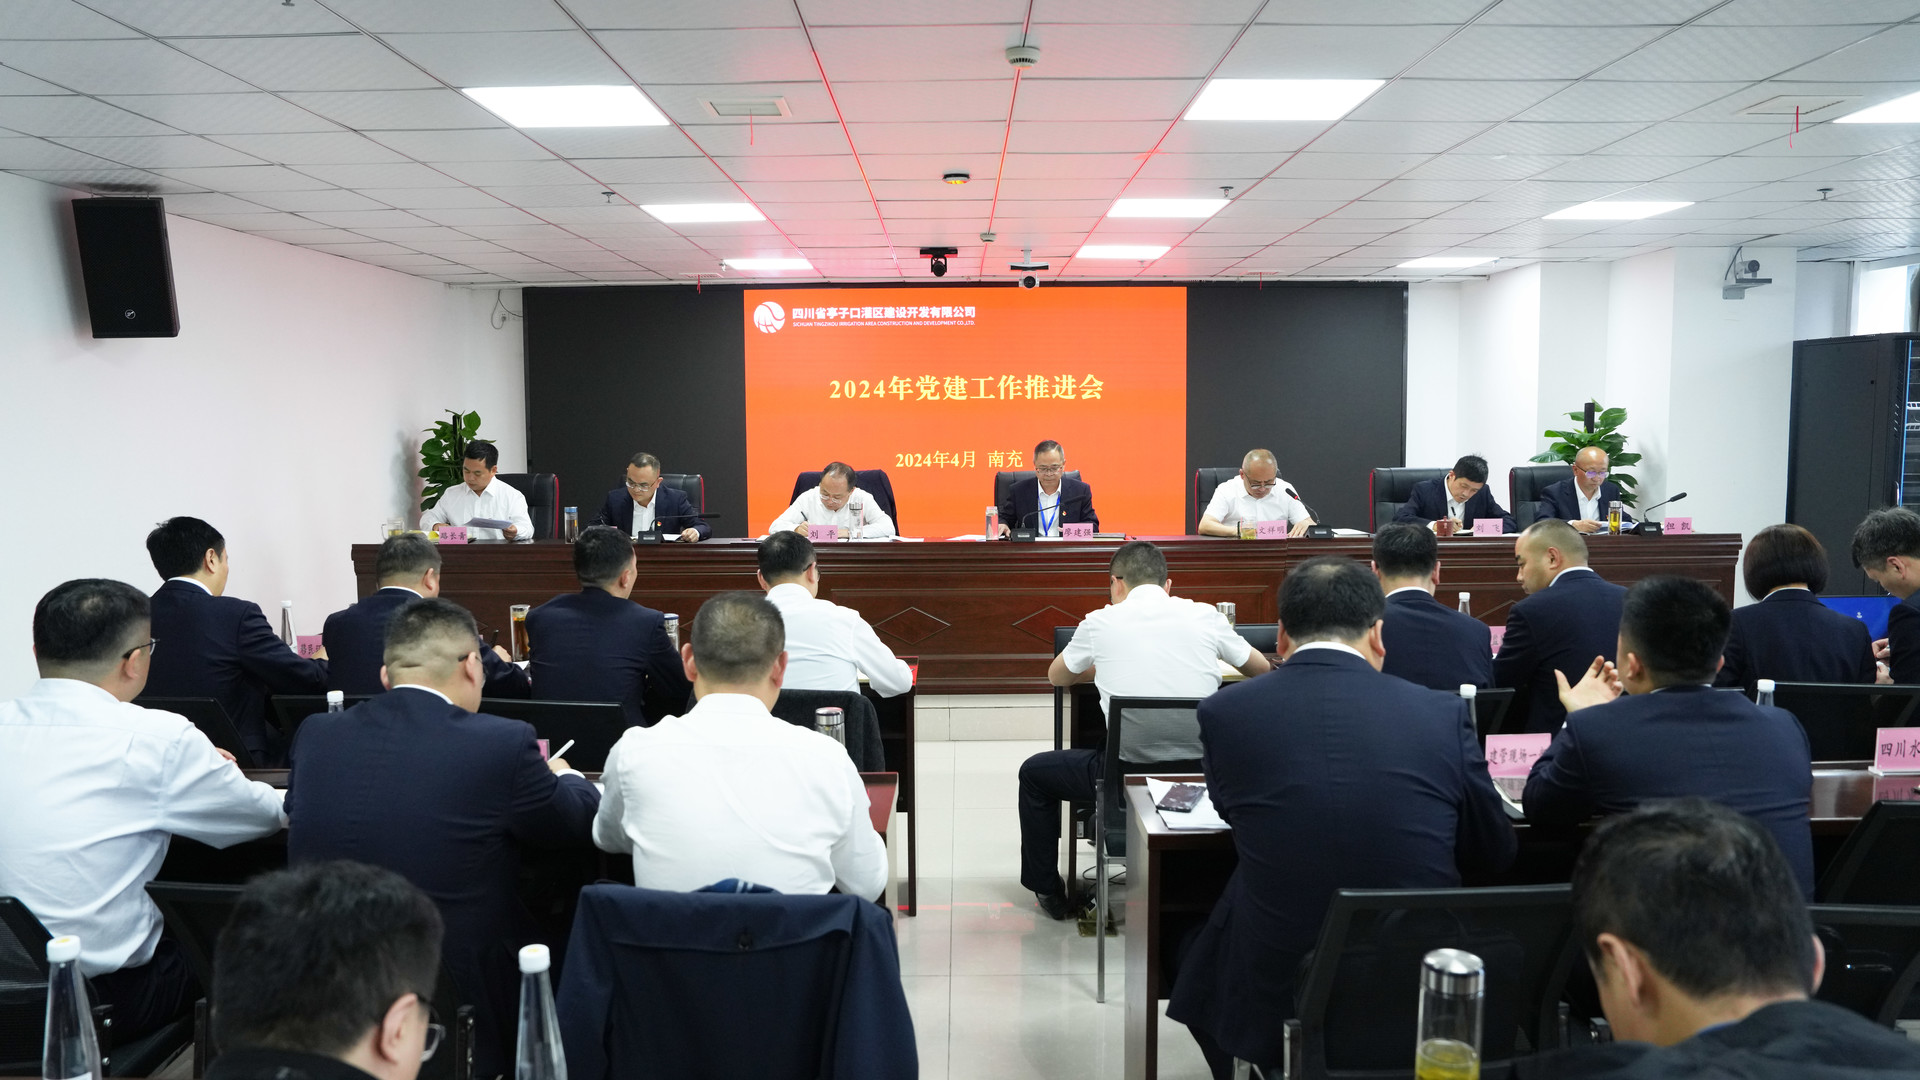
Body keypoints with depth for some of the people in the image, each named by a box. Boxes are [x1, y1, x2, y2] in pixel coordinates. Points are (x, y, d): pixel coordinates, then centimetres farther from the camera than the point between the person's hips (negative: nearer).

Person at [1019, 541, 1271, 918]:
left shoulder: (1100, 622, -2)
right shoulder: (1205, 615, 1)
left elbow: (1057, 677, 17)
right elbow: (1262, 668, 18)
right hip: (1200, 772, 2)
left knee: (1034, 772, 24)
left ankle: (1047, 890, 32)